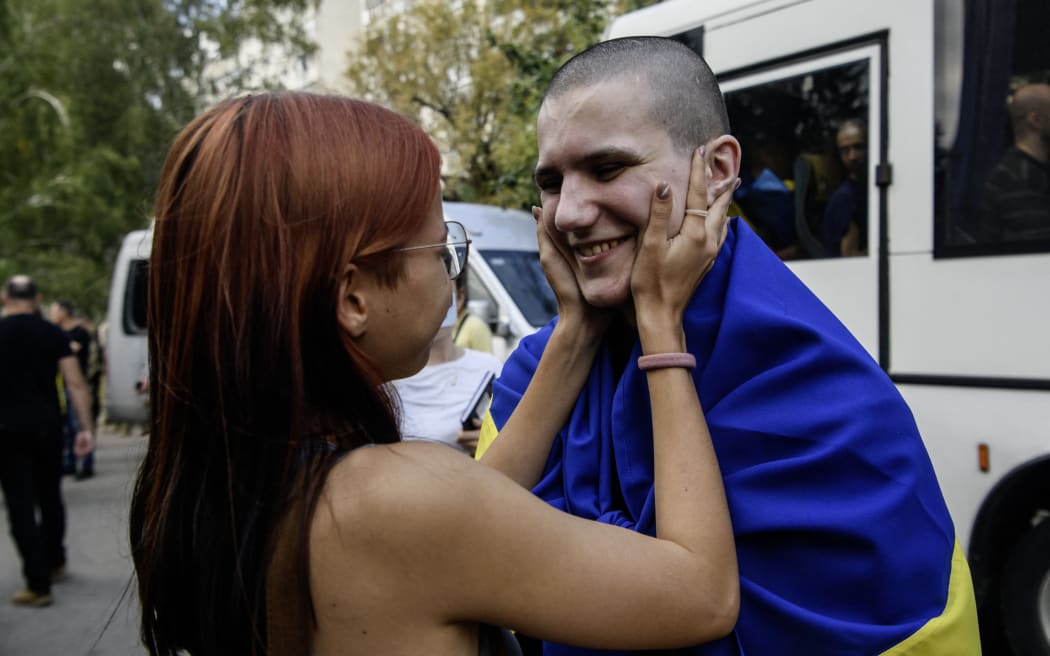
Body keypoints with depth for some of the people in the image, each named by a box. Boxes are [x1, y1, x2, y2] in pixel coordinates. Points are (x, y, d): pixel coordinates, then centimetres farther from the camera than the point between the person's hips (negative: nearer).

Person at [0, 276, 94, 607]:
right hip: (47, 428, 2)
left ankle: (39, 585, -1)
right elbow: (75, 384, -5)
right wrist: (86, 427, -2)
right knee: (50, 498, 20)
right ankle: (55, 563, 37)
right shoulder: (53, 334, 0)